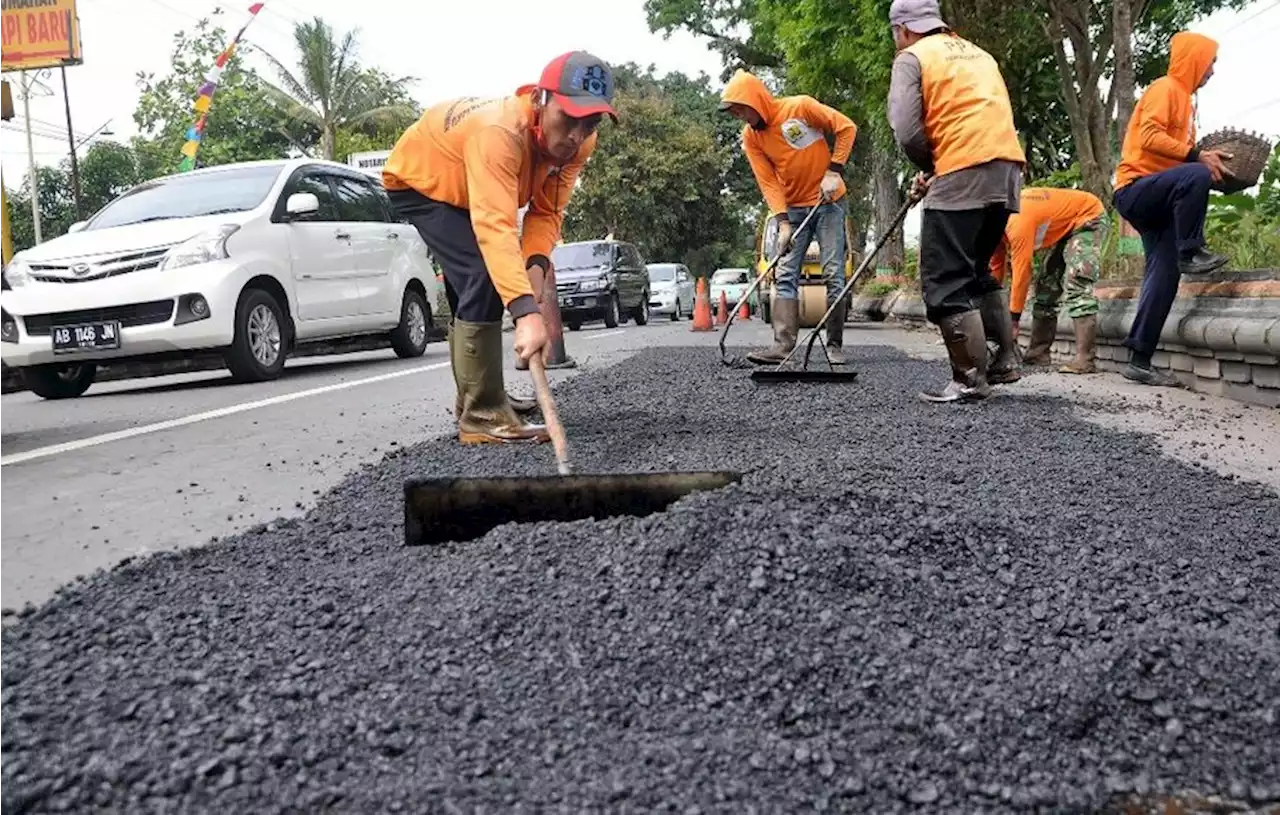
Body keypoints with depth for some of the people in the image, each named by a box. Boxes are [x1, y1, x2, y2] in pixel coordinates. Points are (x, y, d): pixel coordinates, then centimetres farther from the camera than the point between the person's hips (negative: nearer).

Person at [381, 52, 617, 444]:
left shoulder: (578, 142, -20)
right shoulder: (499, 132, -43)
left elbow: (547, 211, -15)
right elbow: (494, 227, -53)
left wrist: (535, 264, -36)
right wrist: (527, 312, -64)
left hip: (467, 188, 8)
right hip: (417, 180, -8)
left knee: (483, 285, 15)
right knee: (482, 278, -25)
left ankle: (473, 402, 33)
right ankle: (482, 415, -18)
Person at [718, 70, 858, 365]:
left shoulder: (801, 107, -14)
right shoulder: (750, 137, -2)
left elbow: (846, 127, -9)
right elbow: (768, 182, -4)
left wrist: (833, 171, -15)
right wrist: (782, 222, -13)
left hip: (828, 201, -4)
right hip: (793, 209, 4)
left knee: (834, 274, -6)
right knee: (785, 276, -7)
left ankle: (835, 345, 1)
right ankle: (783, 344, -12)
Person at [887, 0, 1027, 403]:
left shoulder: (912, 57, 5)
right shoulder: (978, 53, 28)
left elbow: (907, 131, -8)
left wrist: (929, 168, 10)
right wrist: (936, 173, 20)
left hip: (964, 172, -8)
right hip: (1008, 166, 8)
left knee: (946, 281, -3)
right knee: (978, 267, 21)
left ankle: (971, 379, -4)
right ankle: (1006, 359, 20)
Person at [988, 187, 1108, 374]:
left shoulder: (1017, 223, -32)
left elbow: (1022, 273, -29)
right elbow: (995, 267, 2)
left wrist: (1013, 321, -21)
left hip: (1089, 218, -10)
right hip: (1066, 226, 10)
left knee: (1076, 283, -23)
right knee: (1046, 284, 8)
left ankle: (1084, 359, -28)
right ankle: (1038, 353, 11)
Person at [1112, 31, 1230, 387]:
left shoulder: (1183, 98, 25)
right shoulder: (1166, 88, -3)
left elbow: (1174, 155, 20)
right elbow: (1150, 136, -18)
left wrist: (1205, 160, 4)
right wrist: (1196, 157, -22)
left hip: (1158, 199, 9)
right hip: (1136, 189, -9)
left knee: (1164, 276, -2)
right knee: (1195, 176, -36)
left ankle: (1140, 360, -4)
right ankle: (1190, 253, -23)